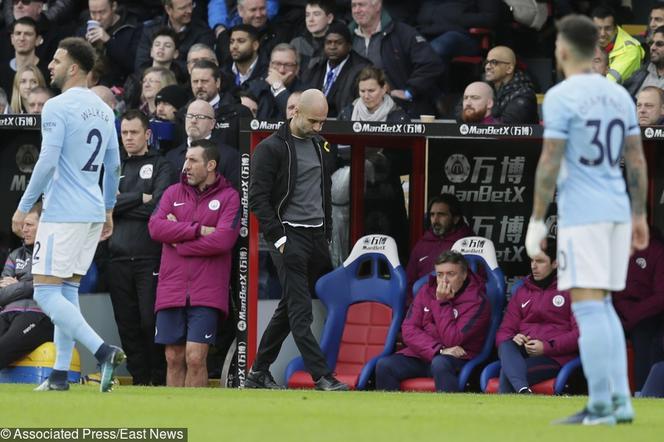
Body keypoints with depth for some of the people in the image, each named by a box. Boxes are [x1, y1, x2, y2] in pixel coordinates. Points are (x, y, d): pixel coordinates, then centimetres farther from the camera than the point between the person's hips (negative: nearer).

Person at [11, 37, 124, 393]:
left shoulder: (57, 107, -13)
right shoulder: (103, 110, 13)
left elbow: (47, 163, -18)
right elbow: (114, 167, 17)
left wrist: (24, 207, -10)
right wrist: (108, 211, 25)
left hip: (62, 213, -8)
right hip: (92, 213, 8)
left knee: (46, 292, -7)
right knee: (67, 291, 12)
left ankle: (102, 351, -21)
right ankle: (60, 373, 9)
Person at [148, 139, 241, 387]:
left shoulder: (228, 197, 3)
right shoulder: (173, 193, 14)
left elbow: (223, 239, -11)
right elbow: (155, 227, -2)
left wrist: (178, 242, -4)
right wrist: (198, 230, -9)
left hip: (207, 293, -4)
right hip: (171, 290, 4)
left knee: (195, 357, -11)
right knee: (174, 358, 4)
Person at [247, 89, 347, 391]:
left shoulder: (320, 146, 14)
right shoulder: (271, 148, -9)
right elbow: (258, 199, -13)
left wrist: (327, 236, 16)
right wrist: (279, 239, -17)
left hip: (316, 236, 8)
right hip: (289, 234, -8)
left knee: (289, 308, 11)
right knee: (301, 311, -11)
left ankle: (259, 373, 19)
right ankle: (322, 377, -16)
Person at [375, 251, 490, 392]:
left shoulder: (477, 301, -9)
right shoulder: (427, 291, 8)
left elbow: (452, 340, -16)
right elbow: (409, 330, -2)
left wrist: (443, 303, -15)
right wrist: (439, 350, -16)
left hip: (457, 360, -5)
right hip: (421, 354, 5)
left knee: (440, 363, -39)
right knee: (384, 365, -21)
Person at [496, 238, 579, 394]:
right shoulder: (522, 292, 25)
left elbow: (580, 333, -3)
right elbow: (504, 331, 22)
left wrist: (546, 347, -14)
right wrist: (513, 339, -5)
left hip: (555, 356, -4)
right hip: (521, 351, 4)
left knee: (507, 374, -31)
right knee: (506, 346, -35)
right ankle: (523, 391, -58)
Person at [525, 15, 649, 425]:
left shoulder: (561, 97, -10)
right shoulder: (619, 95, 11)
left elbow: (549, 164, -13)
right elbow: (637, 160, 13)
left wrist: (537, 221, -9)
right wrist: (639, 217, 18)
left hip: (581, 214, -7)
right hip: (617, 209, 7)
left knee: (589, 307, -7)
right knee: (602, 307, 15)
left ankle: (601, 405, -11)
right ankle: (620, 400, 9)